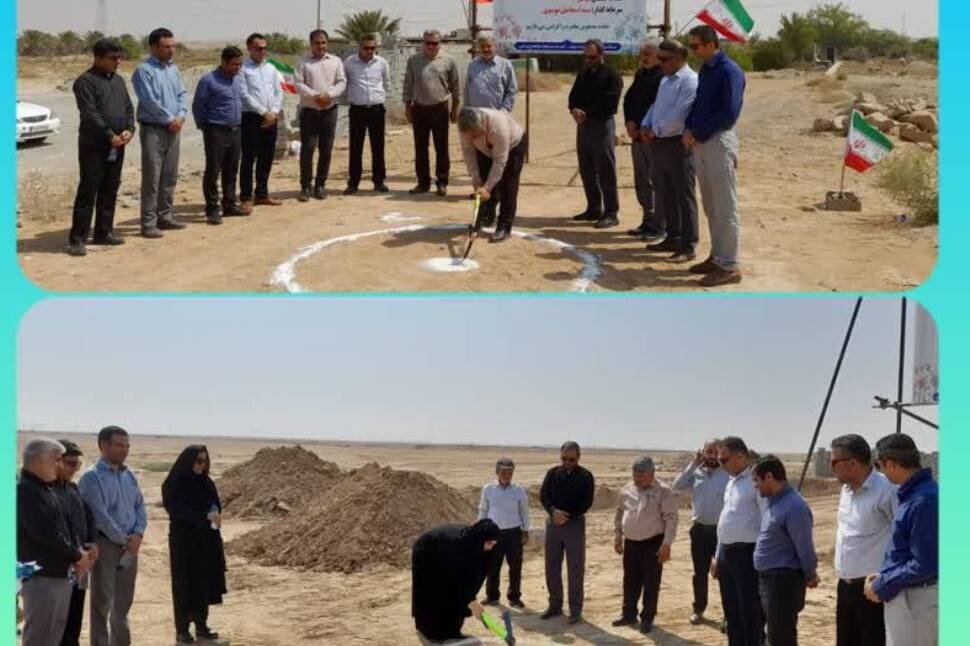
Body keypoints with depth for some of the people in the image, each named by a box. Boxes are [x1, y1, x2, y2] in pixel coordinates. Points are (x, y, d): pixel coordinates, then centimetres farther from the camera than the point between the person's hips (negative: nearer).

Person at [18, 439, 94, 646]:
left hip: (61, 574, 10)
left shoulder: (45, 489, 15)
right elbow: (45, 533, -21)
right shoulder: (25, 491, -15)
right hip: (41, 576, -10)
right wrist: (77, 555, -10)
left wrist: (78, 552, 2)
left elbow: (63, 527, 19)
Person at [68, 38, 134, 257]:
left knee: (110, 190, 11)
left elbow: (129, 108, 14)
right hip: (94, 146, -7)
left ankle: (104, 232, 21)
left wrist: (129, 129, -4)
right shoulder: (86, 81, -8)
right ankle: (77, 238, -6)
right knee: (88, 191, -8)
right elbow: (90, 114, -16)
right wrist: (110, 135, -18)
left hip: (117, 146, 7)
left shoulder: (118, 81, 16)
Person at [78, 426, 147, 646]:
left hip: (129, 545, 7)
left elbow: (140, 505, 13)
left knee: (124, 601, 15)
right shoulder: (92, 477, -11)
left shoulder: (128, 475, 11)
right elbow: (100, 515, -16)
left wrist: (138, 533, -4)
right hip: (105, 544, -7)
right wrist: (124, 540, -13)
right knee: (102, 602, -1)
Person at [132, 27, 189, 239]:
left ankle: (165, 216, 22)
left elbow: (182, 94, 10)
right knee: (152, 178, -6)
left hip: (174, 129, 7)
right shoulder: (144, 70, -10)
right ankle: (148, 223, -4)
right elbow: (150, 101, -17)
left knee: (170, 176, 12)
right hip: (153, 129, -7)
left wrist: (181, 116, -7)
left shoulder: (173, 68, 12)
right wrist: (169, 119, -12)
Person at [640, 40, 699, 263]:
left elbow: (678, 115, -21)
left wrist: (656, 130, -13)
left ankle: (688, 247, 1)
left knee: (683, 196, -3)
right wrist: (646, 126, 3)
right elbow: (655, 106, 21)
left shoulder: (689, 81, -14)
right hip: (658, 144, 9)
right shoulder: (665, 80, 17)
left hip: (678, 144, -9)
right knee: (665, 195, 16)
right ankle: (672, 238, 28)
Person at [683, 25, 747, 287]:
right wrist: (688, 129, 0)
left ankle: (729, 266, -1)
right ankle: (717, 257, 24)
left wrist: (699, 134, -13)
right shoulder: (704, 69, 13)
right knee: (711, 206, 15)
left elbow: (729, 113, -20)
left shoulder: (729, 71, -14)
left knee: (725, 208, -4)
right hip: (700, 143, 9)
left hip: (719, 142, -9)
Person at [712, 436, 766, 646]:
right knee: (732, 613, 16)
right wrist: (717, 556, 22)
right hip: (727, 553, 9)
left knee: (751, 615, -2)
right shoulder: (732, 481, 15)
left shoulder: (756, 480, -15)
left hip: (747, 554, -9)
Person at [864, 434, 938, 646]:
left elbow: (924, 565, -23)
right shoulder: (913, 494, 8)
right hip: (910, 595, 10)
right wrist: (883, 577, 7)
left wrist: (882, 586, -14)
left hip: (914, 601, -10)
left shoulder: (924, 501, -23)